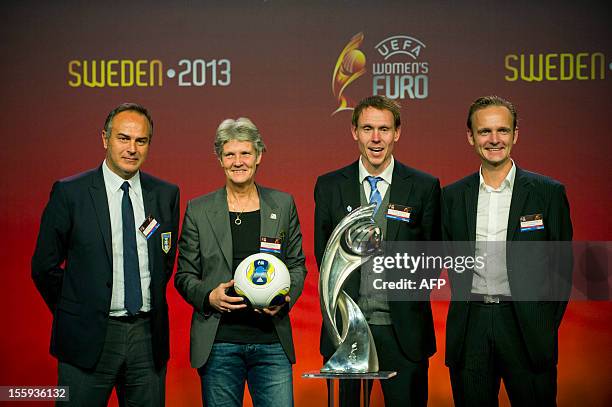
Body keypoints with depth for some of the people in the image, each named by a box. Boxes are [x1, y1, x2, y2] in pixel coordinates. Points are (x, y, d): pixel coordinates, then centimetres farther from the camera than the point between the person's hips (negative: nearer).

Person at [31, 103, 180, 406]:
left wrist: (152, 308, 12)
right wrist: (75, 314, 4)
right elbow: (44, 266, -1)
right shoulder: (69, 193, -5)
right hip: (88, 337, -3)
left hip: (148, 336, 3)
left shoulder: (166, 194, 5)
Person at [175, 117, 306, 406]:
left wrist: (286, 297, -7)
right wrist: (209, 296, -13)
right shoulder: (198, 210, 5)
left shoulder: (283, 205, 8)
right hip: (218, 344, -1)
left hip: (271, 340, 1)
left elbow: (297, 264, 12)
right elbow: (184, 275, 7)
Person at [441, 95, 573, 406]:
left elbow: (562, 265, 1)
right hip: (470, 331, 2)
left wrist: (547, 328, -1)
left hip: (525, 325, -2)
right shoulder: (453, 196, 7)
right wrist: (465, 306, 5)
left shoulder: (548, 192, 0)